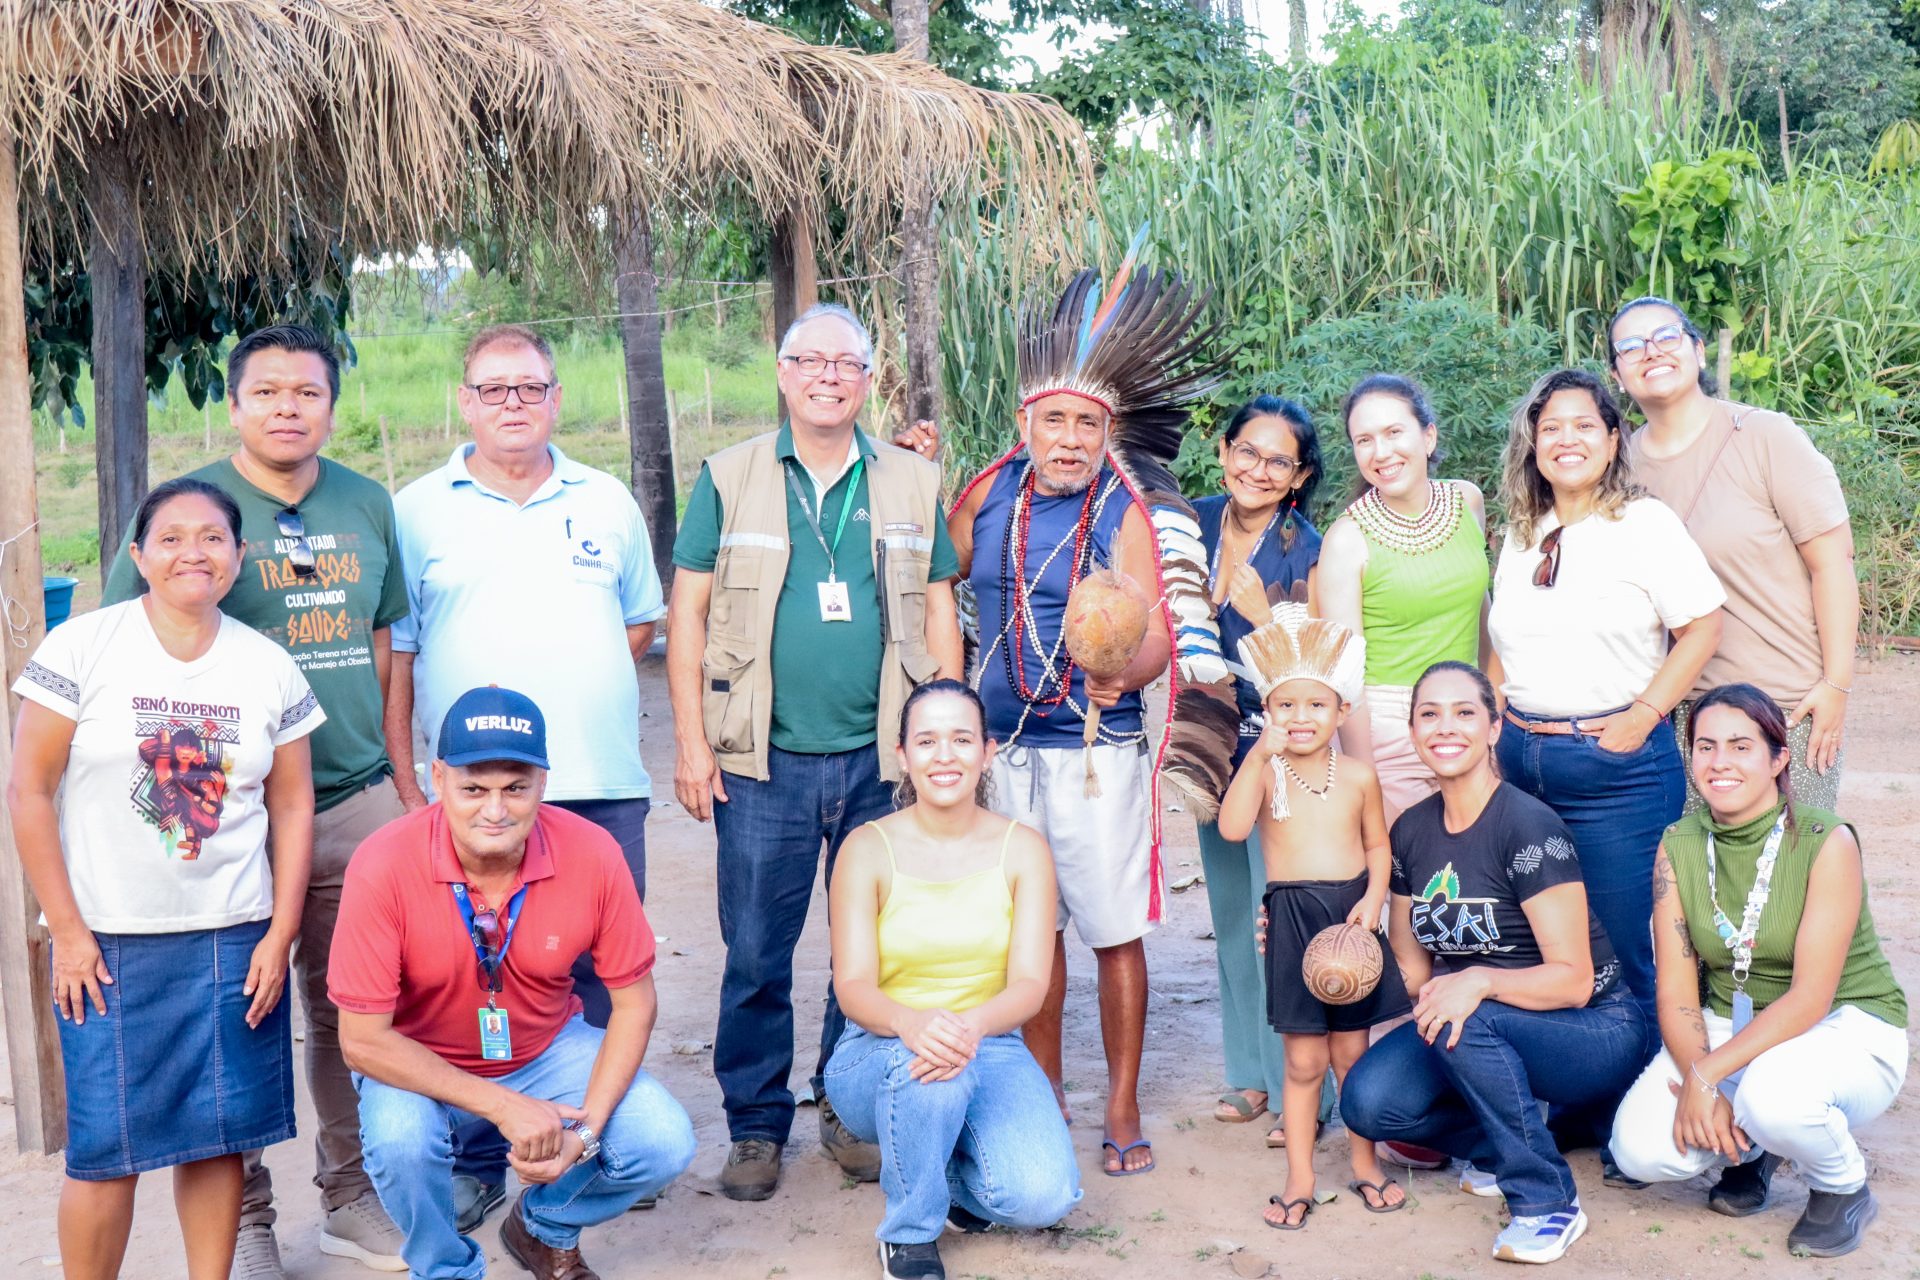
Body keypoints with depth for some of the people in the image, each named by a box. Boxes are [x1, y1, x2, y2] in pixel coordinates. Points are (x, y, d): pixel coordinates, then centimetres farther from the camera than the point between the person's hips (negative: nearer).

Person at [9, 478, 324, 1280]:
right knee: (107, 1145, 0)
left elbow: (292, 807, 8)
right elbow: (28, 793, -4)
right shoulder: (81, 649, -4)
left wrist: (280, 935, 1)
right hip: (108, 942, -2)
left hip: (235, 941, 2)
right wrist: (67, 931, -7)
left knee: (219, 1135, 7)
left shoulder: (268, 666, 5)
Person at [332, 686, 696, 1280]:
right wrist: (503, 1106, -28)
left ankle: (544, 1229, 15)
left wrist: (587, 1129, -20)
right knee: (400, 1137, -33)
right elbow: (362, 1039, -22)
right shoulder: (384, 865, -27)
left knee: (664, 1143, -18)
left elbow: (633, 1000, -8)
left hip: (548, 1048, 2)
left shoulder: (592, 854, -21)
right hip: (419, 1065, -2)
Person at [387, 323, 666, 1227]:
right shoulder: (417, 510, 5)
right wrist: (407, 785, -3)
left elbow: (641, 621, 22)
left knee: (601, 978, 7)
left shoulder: (607, 502, 12)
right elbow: (394, 657, 3)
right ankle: (476, 1164, 17)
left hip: (602, 787, 2)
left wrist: (582, 690, 6)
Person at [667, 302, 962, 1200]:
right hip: (763, 761, -1)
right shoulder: (728, 479, 4)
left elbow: (937, 614, 11)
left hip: (884, 759, 2)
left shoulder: (913, 483, 9)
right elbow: (688, 611, 3)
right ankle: (756, 1126, 17)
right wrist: (691, 740, -3)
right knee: (756, 954, 2)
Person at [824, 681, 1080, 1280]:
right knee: (925, 1065, -38)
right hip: (878, 1054, -1)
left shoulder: (1022, 848, -2)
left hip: (989, 1045, 2)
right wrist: (913, 1022, -37)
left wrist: (971, 1026, -33)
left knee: (1043, 1197, -24)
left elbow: (1030, 983, -10)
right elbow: (853, 987, -13)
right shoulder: (868, 848, -6)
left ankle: (948, 1174, 13)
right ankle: (909, 1231, -9)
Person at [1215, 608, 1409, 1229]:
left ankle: (1366, 1163, 28)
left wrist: (1374, 896, -9)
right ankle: (1299, 1178, 16)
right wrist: (1258, 757, -26)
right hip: (1293, 919, -1)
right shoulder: (1265, 772, -4)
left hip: (1350, 912, 2)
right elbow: (1232, 827, -20)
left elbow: (1377, 844, 8)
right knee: (1303, 1060, 4)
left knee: (1352, 1052, 11)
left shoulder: (1358, 776, 2)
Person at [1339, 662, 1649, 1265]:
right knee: (1368, 1100, -19)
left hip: (1596, 1035, -6)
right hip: (1482, 1035, 6)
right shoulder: (1411, 831, 1)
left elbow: (1573, 979, -21)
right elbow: (1411, 969, 9)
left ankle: (1549, 1202, -16)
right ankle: (1497, 1145, 9)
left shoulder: (1529, 826, -19)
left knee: (1466, 1021, -36)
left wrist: (1479, 981, -37)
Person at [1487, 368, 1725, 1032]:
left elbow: (1702, 627, -9)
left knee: (1629, 949, 0)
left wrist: (1641, 717, -14)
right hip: (1520, 761, 5)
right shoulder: (1522, 534, 13)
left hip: (1616, 768, -5)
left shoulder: (1644, 522, -4)